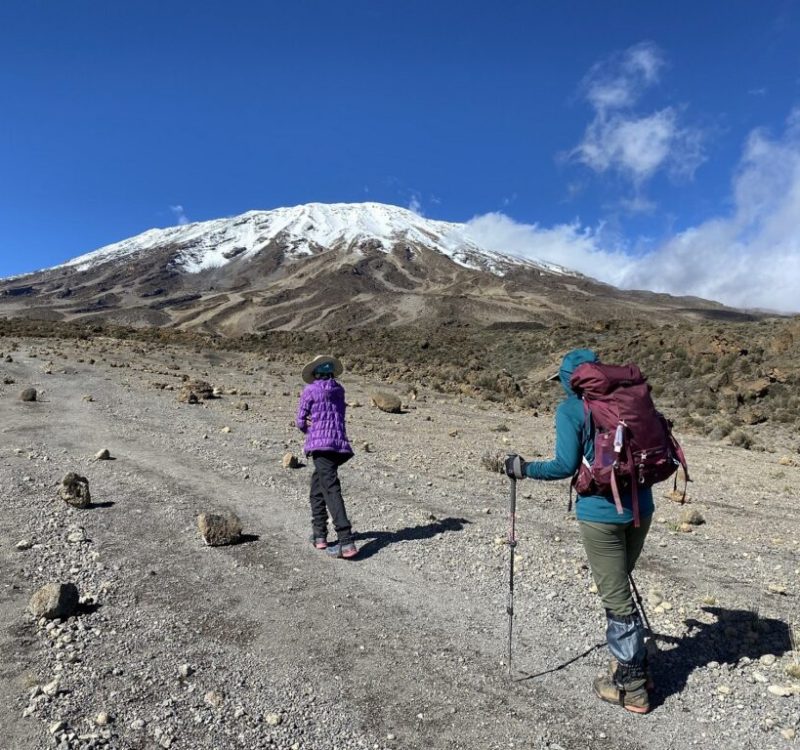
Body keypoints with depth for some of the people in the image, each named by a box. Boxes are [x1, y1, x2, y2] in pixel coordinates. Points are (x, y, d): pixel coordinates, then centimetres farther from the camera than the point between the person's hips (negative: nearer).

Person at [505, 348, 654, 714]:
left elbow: (566, 466, -14)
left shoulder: (570, 410, -10)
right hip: (640, 506, 7)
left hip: (601, 512, -7)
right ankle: (634, 665, 36)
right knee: (619, 588, 23)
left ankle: (631, 687, 21)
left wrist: (524, 468, 0)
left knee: (616, 597, 6)